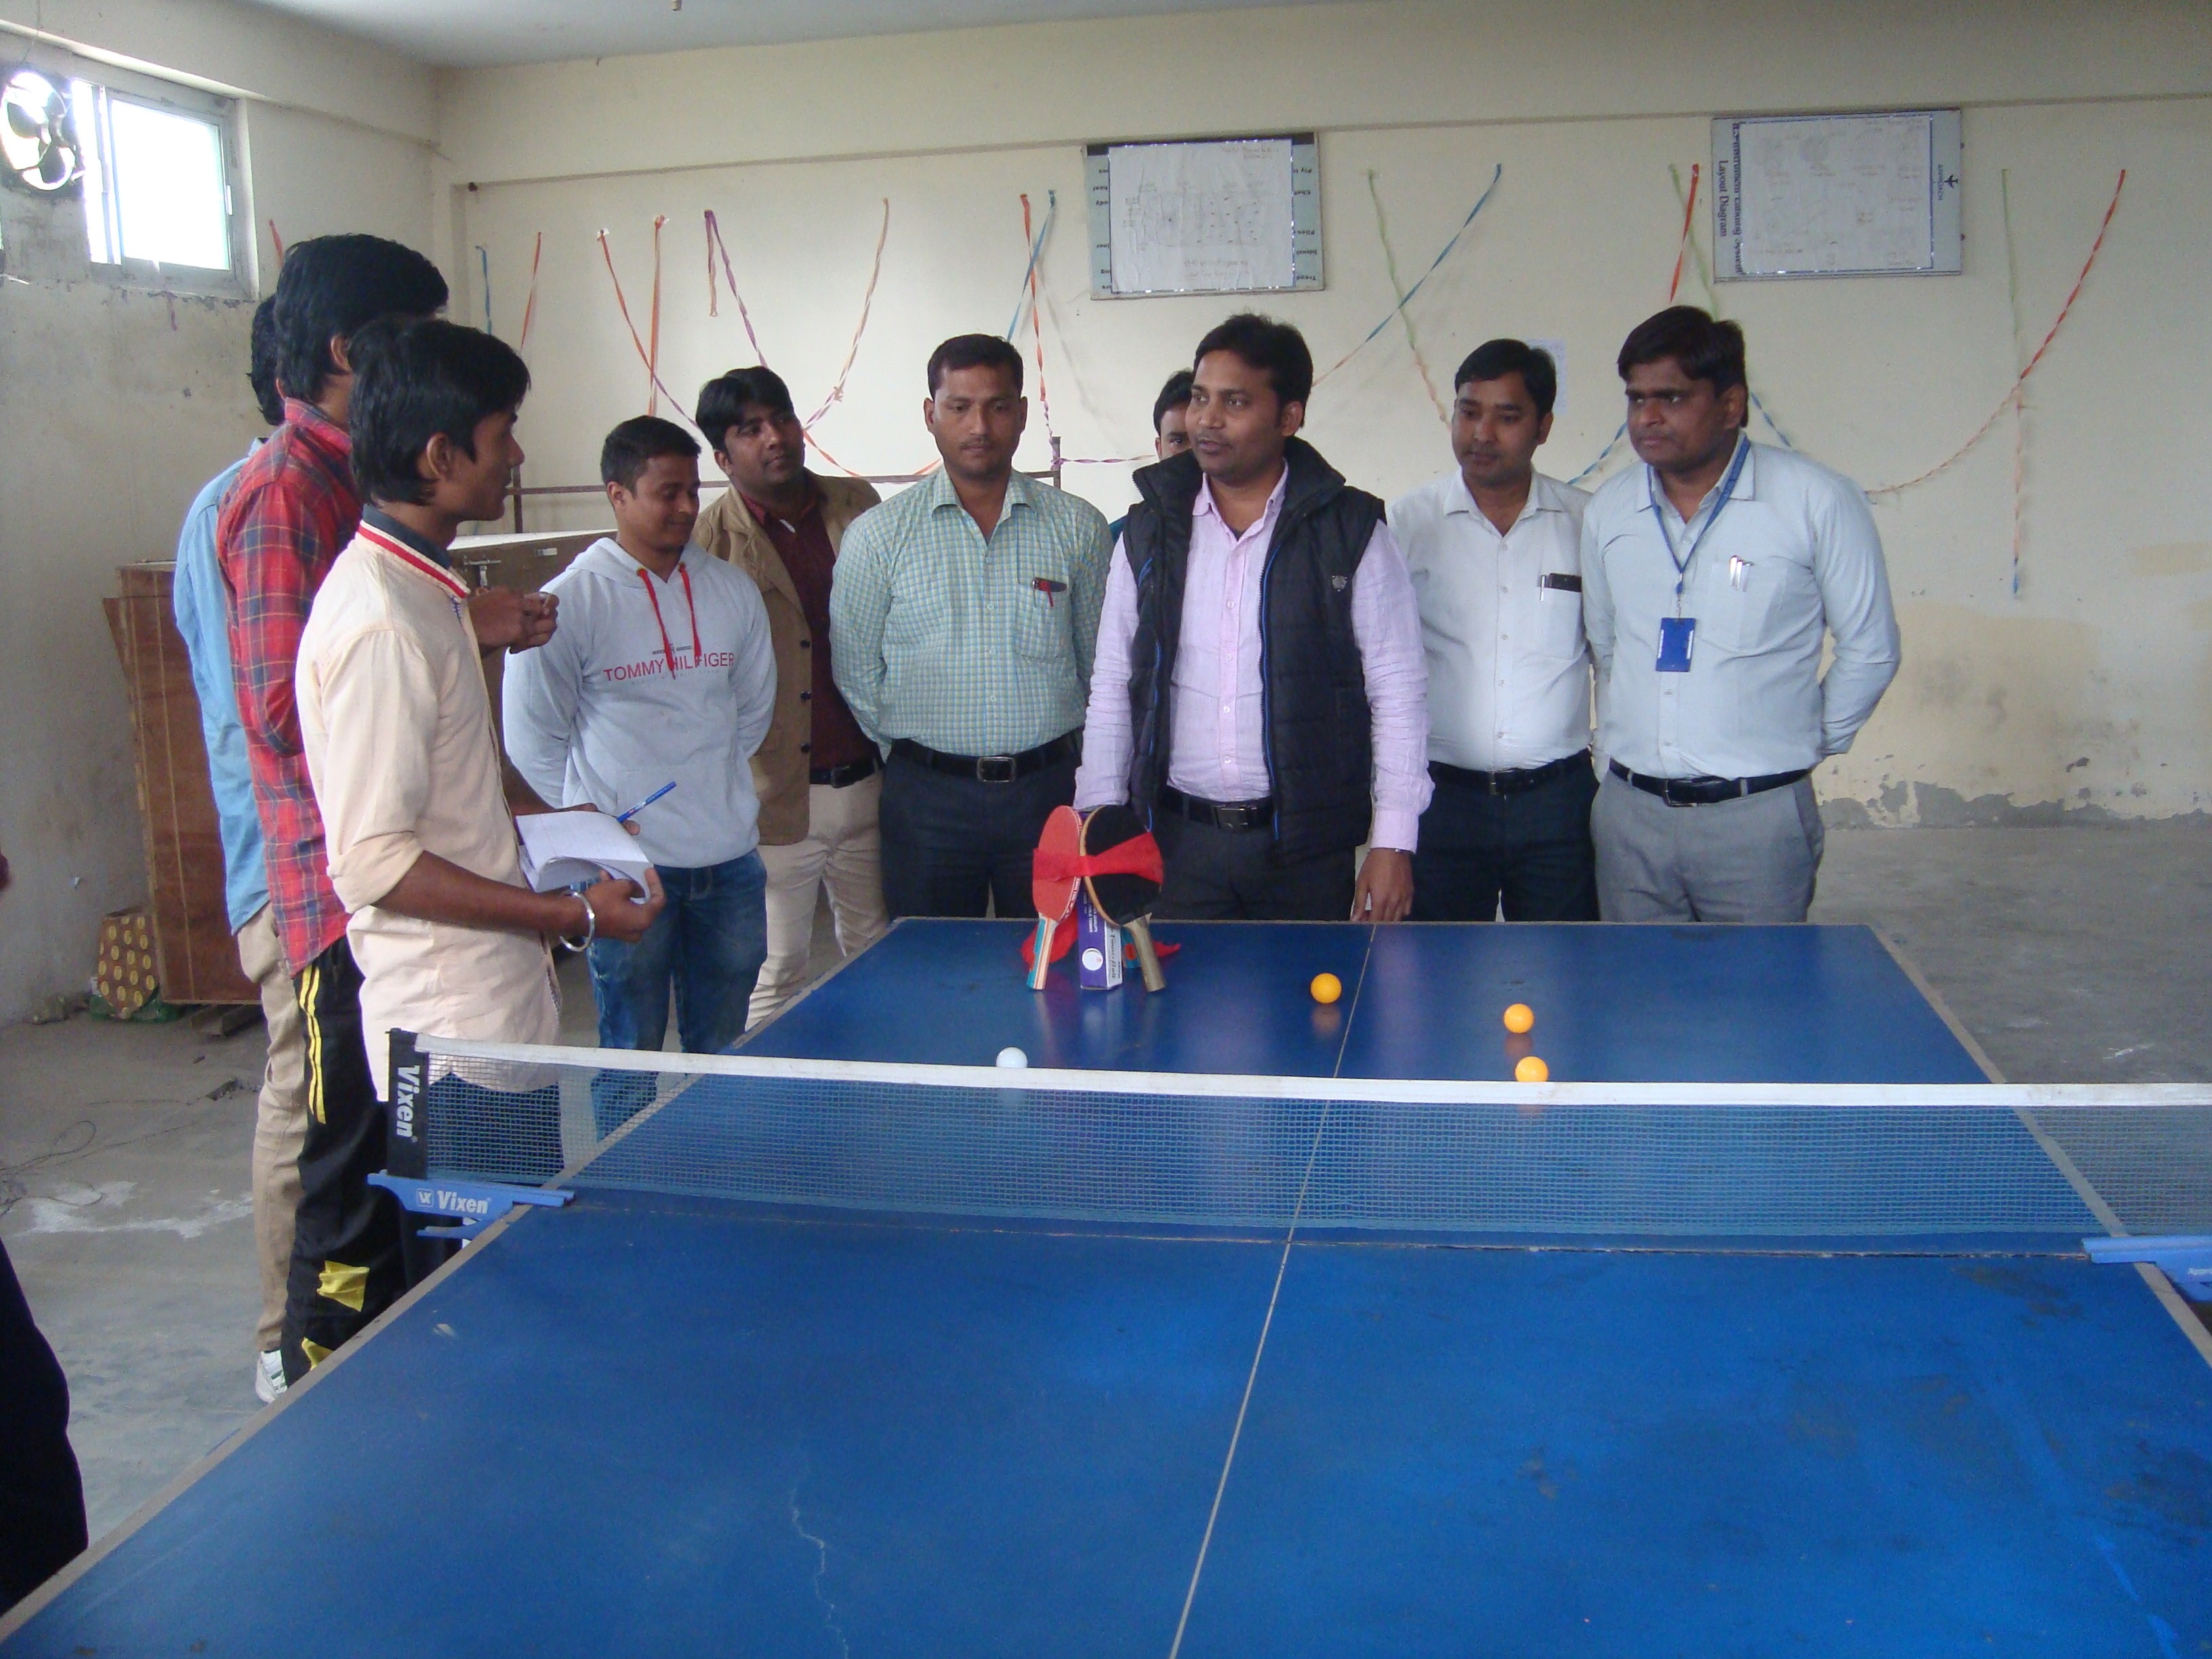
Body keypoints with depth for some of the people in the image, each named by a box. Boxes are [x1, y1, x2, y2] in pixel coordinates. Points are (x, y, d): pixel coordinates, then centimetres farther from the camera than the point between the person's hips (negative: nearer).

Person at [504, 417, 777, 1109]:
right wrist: (593, 816, -5)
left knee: (722, 1049, 14)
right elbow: (532, 739, -2)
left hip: (730, 858, 4)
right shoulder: (570, 600, -7)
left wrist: (714, 785, 12)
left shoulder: (733, 590, 7)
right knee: (630, 1052, 6)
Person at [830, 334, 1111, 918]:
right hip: (926, 797, 0)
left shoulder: (1078, 528, 3)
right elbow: (857, 672, 6)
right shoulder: (878, 535, 0)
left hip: (1049, 789, 1)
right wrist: (909, 747, 8)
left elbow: (1103, 664, 9)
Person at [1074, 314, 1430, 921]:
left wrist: (1393, 843, -7)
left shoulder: (1350, 530, -2)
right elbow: (1112, 688, 10)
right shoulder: (1150, 530, 7)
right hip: (1177, 844, 2)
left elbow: (1397, 690, -2)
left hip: (1306, 847, -2)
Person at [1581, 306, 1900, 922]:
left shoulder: (1816, 501, -6)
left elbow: (1870, 649, 2)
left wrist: (1808, 744, 7)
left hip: (1757, 819, -3)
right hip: (1629, 810, 4)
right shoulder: (1607, 511, 6)